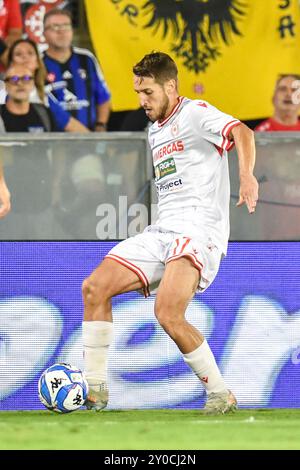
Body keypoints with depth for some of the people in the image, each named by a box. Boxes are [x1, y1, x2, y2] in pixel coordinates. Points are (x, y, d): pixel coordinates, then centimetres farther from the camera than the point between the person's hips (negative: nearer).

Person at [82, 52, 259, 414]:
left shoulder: (195, 113, -5)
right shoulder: (155, 130, 22)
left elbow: (241, 132, -24)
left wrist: (246, 177, -42)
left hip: (199, 230, -9)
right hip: (161, 231, 9)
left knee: (168, 314, -26)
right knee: (94, 288, -4)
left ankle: (220, 394, -10)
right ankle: (95, 390, 1)